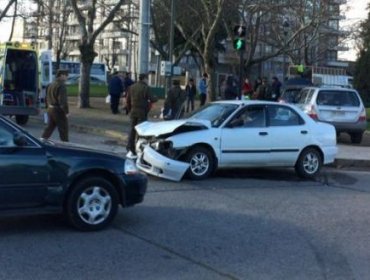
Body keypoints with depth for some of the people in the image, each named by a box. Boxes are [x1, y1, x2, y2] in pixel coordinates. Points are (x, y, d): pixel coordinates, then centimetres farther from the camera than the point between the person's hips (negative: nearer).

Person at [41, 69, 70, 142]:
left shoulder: (51, 85, 13)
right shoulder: (61, 85, -17)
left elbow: (48, 98, 19)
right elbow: (62, 100, -21)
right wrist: (66, 112, -16)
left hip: (50, 109, 9)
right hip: (59, 110, -9)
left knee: (49, 128, 14)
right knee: (63, 129, 2)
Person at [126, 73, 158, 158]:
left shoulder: (132, 87, 7)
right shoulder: (146, 88, -11)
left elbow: (128, 100, 10)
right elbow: (151, 99, -13)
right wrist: (155, 98, 9)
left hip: (133, 112, 5)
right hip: (142, 112, -5)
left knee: (132, 130, 11)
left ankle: (130, 150, 9)